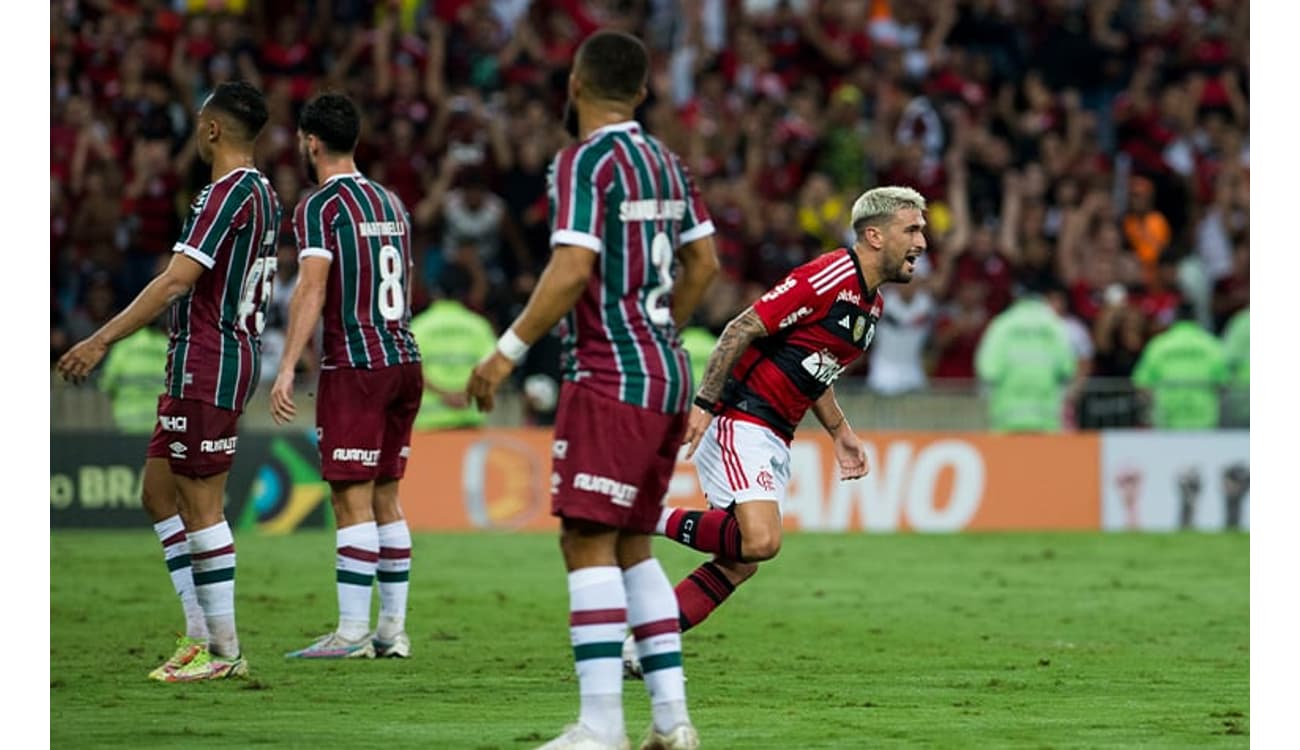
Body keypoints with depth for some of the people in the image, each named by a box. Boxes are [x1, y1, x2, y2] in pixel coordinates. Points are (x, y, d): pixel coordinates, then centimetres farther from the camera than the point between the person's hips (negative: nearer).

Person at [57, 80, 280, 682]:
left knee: (200, 506, -6)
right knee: (159, 493, 14)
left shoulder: (229, 193, -16)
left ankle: (224, 651, -3)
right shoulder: (263, 194, 15)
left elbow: (178, 279, -23)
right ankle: (200, 633, 14)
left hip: (207, 364, -10)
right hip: (222, 359, 10)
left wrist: (103, 340, -22)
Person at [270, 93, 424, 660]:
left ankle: (351, 633, -10)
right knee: (385, 497, 11)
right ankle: (392, 630, 11)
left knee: (352, 498, -7)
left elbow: (312, 288, -18)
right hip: (404, 360, 7)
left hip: (354, 367, -7)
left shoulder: (319, 207, -7)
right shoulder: (390, 202, 17)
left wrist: (286, 369, -23)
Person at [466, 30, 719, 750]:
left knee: (588, 542, -8)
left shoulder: (584, 161, -11)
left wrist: (508, 350, -15)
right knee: (630, 544, 14)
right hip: (667, 373, 8)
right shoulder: (664, 160, 12)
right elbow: (703, 261, 20)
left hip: (610, 377, -8)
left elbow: (573, 270, -21)